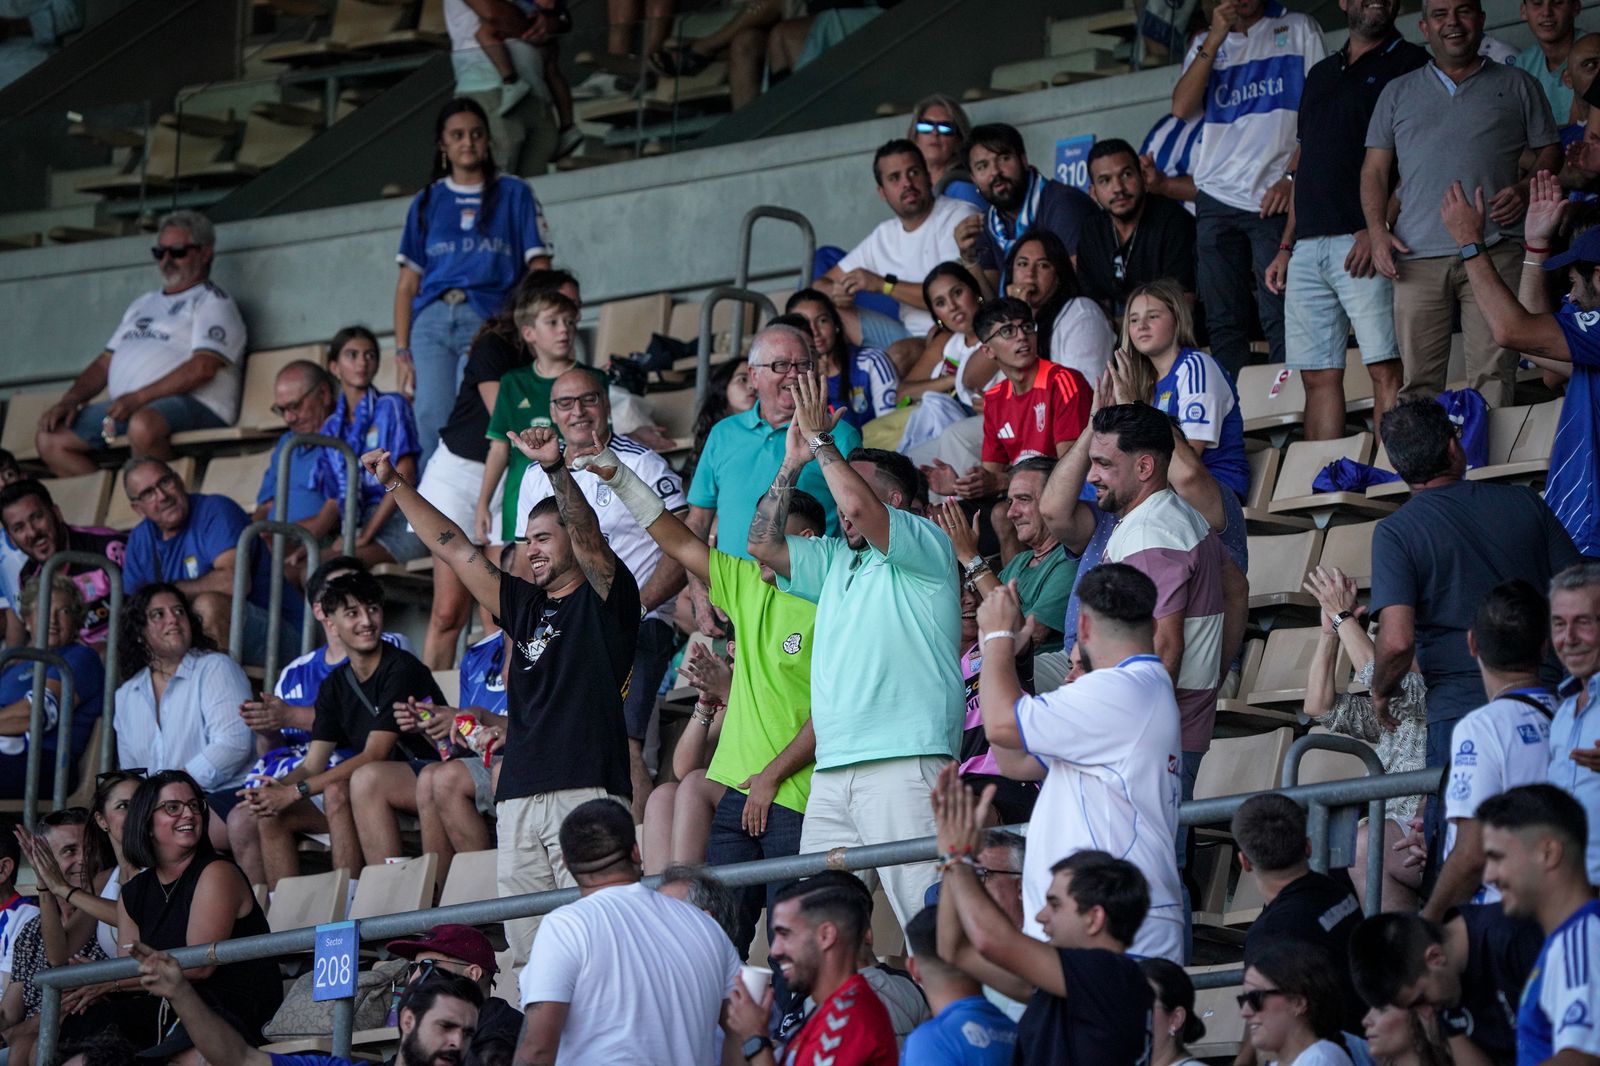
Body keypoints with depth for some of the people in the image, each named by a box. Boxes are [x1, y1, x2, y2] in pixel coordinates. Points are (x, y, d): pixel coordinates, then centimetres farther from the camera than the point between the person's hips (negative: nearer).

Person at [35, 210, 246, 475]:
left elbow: (202, 368, -13)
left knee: (143, 425, -42)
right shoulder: (144, 304, 29)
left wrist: (139, 398, -19)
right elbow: (105, 362, 26)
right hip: (126, 407, 9)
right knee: (50, 439, -5)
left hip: (191, 406, -9)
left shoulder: (211, 302, 3)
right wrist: (71, 399, 7)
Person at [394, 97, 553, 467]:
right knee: (431, 426, -12)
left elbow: (539, 270, 8)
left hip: (488, 318, -3)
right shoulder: (428, 201, 20)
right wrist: (402, 352, 7)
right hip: (433, 321, 3)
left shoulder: (513, 194, 14)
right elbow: (407, 284, 17)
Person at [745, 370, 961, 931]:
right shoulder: (836, 561, 26)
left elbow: (858, 505, -13)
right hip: (832, 773, 8)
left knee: (927, 913, -15)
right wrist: (793, 463, 18)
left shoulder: (926, 545, 2)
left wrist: (820, 439, -1)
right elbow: (764, 544, 23)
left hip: (903, 762, -8)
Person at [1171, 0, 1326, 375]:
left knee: (1280, 317, -11)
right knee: (1225, 322, -1)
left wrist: (1292, 176, -9)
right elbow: (1182, 108, 2)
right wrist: (1215, 40, -4)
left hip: (1275, 198, -3)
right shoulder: (1206, 45, 18)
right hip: (1217, 199, 3)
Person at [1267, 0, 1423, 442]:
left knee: (1385, 368, -12)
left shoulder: (1409, 63, 3)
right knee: (1318, 375, 3)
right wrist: (1285, 247, 17)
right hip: (1308, 247, 7)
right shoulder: (1320, 74, 24)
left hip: (1364, 241, -7)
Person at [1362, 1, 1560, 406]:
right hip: (1418, 257, 2)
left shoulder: (1516, 86, 16)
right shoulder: (1398, 93, 20)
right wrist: (1377, 232, 2)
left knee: (1493, 371, -10)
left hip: (1493, 251, -1)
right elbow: (1375, 168, 18)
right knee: (1417, 377, -4)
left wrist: (1527, 191, -5)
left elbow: (1549, 151, 16)